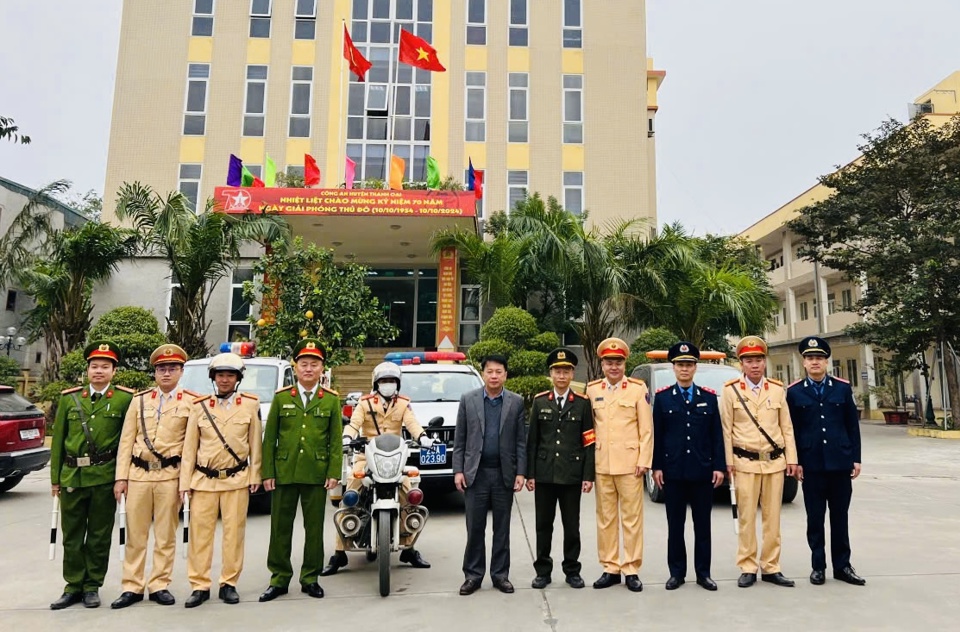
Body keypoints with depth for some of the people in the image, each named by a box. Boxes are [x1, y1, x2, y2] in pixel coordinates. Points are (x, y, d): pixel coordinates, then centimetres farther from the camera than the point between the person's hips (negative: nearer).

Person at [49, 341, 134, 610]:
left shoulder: (125, 399, -3)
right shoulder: (69, 398, 7)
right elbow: (58, 440, 9)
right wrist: (55, 478, 7)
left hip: (105, 477, -3)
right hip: (72, 476, 3)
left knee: (99, 536, 8)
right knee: (72, 535, 11)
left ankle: (92, 586, 21)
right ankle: (73, 586, 24)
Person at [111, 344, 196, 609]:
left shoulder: (192, 402, -1)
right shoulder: (140, 399, 8)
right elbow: (127, 440, 6)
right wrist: (121, 476, 1)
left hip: (170, 475, -2)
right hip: (138, 474, 2)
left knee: (165, 535, 7)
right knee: (135, 535, 9)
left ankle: (159, 585, 18)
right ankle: (132, 587, 20)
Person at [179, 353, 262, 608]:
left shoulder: (251, 405, 1)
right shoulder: (200, 406, 5)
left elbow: (255, 443, 3)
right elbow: (189, 447, 5)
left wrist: (255, 475, 0)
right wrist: (185, 481, 2)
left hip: (236, 480, -1)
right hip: (204, 480, 1)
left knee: (234, 533, 4)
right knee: (200, 533, 3)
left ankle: (229, 584, 16)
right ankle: (200, 586, 15)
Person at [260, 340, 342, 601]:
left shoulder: (332, 400, 4)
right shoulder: (281, 397, 5)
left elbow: (336, 440, 3)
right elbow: (269, 438, 5)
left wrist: (334, 473, -5)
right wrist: (267, 473, -1)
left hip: (316, 475, 0)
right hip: (284, 473, 1)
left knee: (314, 528, 8)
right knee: (280, 528, 8)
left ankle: (310, 578, 22)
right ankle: (279, 578, 22)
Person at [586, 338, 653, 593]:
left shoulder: (638, 389, -1)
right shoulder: (592, 389, 7)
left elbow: (646, 429, -2)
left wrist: (644, 461, -8)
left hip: (629, 463, -3)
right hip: (601, 464, 3)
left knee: (632, 518, 4)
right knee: (605, 518, 9)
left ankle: (631, 569, 15)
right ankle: (610, 568, 19)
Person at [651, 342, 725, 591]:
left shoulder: (709, 397, 6)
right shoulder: (662, 397, 3)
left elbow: (717, 435, 5)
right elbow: (657, 435, 2)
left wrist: (719, 466, -2)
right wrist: (657, 467, -3)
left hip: (702, 470, 1)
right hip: (673, 471, -1)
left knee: (702, 524, 9)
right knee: (675, 524, 7)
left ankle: (703, 572, 20)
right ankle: (677, 572, 17)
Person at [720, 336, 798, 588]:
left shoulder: (777, 389, 6)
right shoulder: (730, 390, -2)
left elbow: (787, 428, 8)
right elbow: (726, 429, -2)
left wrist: (791, 458, 4)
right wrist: (728, 461, -6)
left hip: (775, 462, 3)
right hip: (745, 463, -2)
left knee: (773, 518, 8)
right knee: (747, 518, 2)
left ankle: (770, 568, 18)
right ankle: (747, 568, 11)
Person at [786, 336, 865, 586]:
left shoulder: (843, 388, 5)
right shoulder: (794, 392, 0)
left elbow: (853, 426, 6)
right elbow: (791, 430, 1)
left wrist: (856, 458, 1)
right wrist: (796, 461, -4)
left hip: (840, 463, 1)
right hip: (811, 465, -1)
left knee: (840, 516, 10)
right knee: (815, 518, 6)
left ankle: (842, 566, 21)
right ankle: (818, 566, 16)